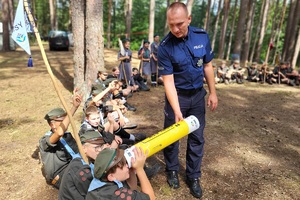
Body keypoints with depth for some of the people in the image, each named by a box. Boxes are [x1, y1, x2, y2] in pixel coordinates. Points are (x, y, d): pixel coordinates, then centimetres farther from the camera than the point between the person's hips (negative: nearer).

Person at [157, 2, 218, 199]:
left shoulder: (202, 36, -9)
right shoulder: (165, 47, -18)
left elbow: (207, 66, 3)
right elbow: (168, 81, -20)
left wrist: (213, 92, 4)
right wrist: (177, 110, -26)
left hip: (198, 94, 3)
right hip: (177, 95, -2)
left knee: (197, 137, 9)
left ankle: (193, 176, 26)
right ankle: (172, 170, 32)